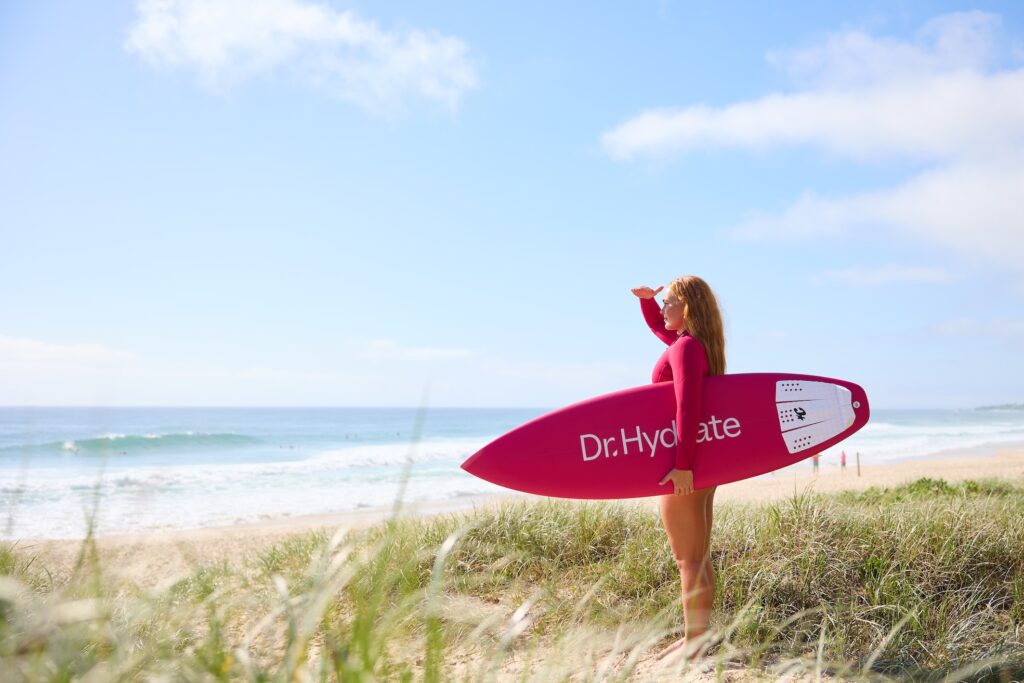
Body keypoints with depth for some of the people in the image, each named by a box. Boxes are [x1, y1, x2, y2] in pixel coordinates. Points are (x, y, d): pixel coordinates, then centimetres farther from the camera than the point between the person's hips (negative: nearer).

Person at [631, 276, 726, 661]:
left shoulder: (686, 348, -16)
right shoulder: (699, 342, 14)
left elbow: (687, 408, -26)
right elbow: (657, 325, 32)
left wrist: (682, 464, -30)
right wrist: (646, 298, 13)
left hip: (685, 467, -10)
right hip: (704, 463, 10)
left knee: (688, 560, -4)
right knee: (698, 558, 14)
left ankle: (694, 644, 2)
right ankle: (695, 637, 22)